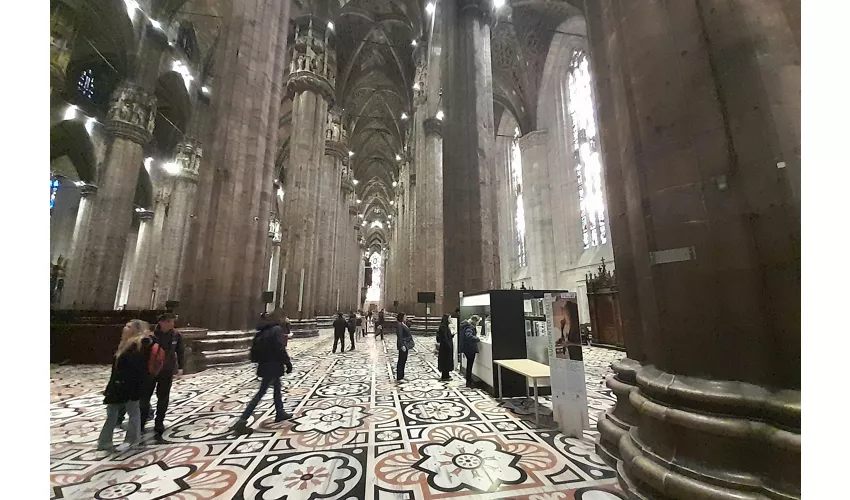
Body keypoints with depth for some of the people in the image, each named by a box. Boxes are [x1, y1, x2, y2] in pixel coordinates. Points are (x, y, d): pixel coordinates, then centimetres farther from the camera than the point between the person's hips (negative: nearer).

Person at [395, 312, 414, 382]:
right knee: (401, 360, -3)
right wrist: (402, 346, -25)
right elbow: (400, 337, -22)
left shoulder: (403, 325, 12)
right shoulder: (400, 326, -18)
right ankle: (399, 377, 5)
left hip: (406, 345, 10)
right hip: (403, 345, -10)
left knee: (404, 360, 16)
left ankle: (401, 375, 27)